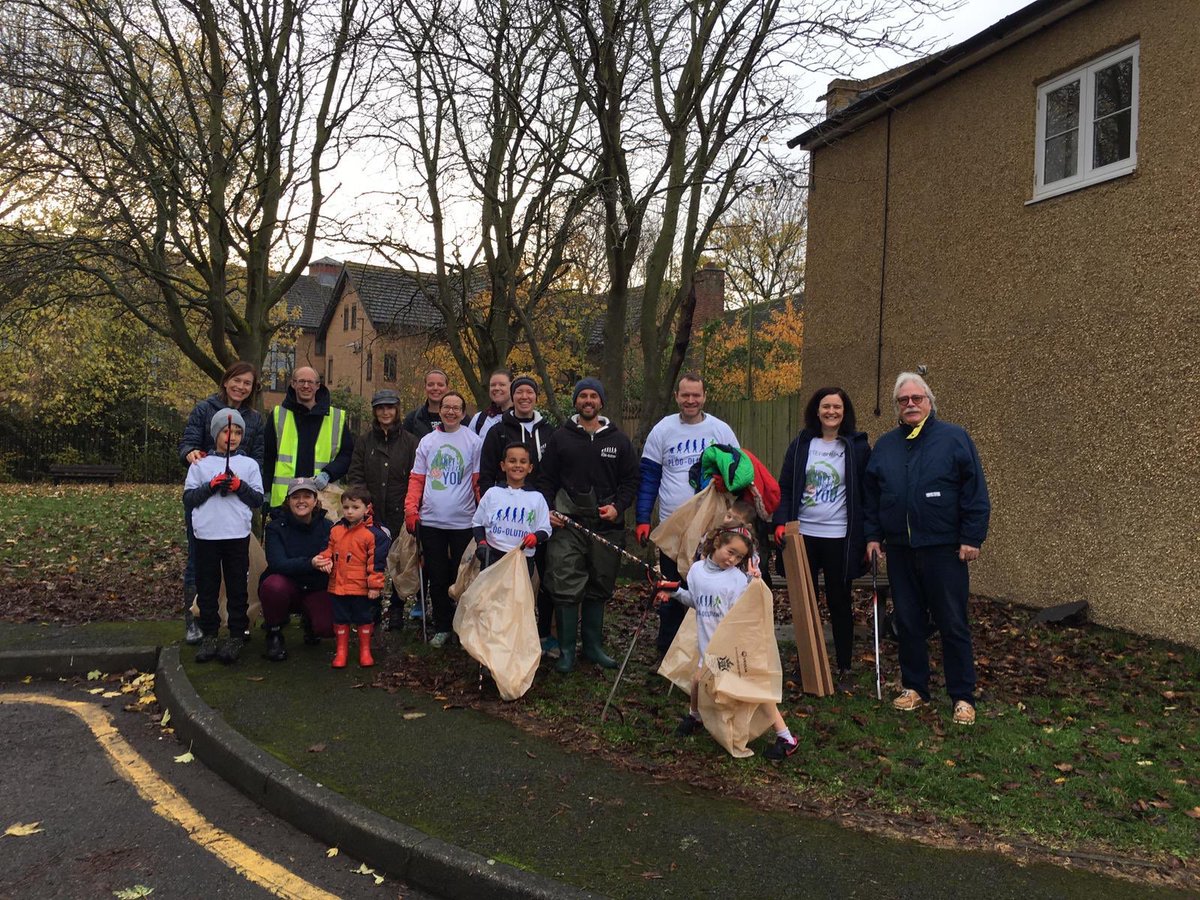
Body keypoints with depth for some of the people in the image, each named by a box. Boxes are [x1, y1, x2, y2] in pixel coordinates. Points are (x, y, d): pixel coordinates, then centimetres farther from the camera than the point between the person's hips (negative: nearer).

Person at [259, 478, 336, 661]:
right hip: (286, 586, 0)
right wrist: (310, 563, -40)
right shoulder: (276, 527, -9)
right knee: (274, 585, -35)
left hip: (316, 589, 1)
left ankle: (308, 620, 15)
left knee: (328, 627, -25)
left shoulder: (327, 527, -5)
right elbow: (277, 563, -23)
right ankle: (274, 633, -4)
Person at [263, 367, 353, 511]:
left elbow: (347, 454, 9)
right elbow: (267, 458, 11)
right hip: (282, 498, 0)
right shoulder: (278, 415, 10)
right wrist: (265, 493, 4)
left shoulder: (337, 417, 9)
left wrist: (327, 474, -9)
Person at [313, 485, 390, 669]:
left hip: (362, 588, -4)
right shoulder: (336, 530, 4)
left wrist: (375, 585, -14)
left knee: (364, 619, 10)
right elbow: (330, 550, 15)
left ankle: (365, 651, 24)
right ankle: (341, 651, 25)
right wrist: (323, 559, -7)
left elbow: (377, 562, -12)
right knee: (340, 619, 13)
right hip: (338, 586, 4)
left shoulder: (373, 534, -11)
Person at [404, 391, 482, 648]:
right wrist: (411, 508, -2)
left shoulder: (473, 441, 2)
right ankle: (442, 627, 20)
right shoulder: (427, 441, 10)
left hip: (463, 521, -2)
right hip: (430, 520, 2)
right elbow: (417, 479, 10)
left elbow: (479, 480, 2)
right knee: (437, 577, 8)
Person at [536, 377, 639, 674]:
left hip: (606, 525, 2)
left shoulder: (618, 440, 9)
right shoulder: (560, 438, 7)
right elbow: (546, 479, 9)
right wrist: (548, 509, -5)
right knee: (565, 588, -6)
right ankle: (566, 651, 6)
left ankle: (593, 647, 23)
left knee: (599, 588, 10)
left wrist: (618, 507, -5)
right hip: (567, 524, -2)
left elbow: (631, 480, 10)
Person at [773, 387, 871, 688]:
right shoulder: (801, 445, 6)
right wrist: (781, 522, -7)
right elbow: (785, 488, 7)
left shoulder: (857, 446, 1)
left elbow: (867, 494, 1)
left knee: (839, 603, 8)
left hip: (840, 537, -2)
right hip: (803, 534, 2)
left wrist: (868, 538, -3)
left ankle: (844, 669, 19)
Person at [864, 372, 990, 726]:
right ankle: (914, 687, 24)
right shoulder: (885, 445, 11)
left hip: (944, 549, -4)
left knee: (953, 624, 1)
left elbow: (975, 493, -5)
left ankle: (963, 697, 10)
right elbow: (870, 494, 16)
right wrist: (873, 535, 9)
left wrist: (972, 538, -10)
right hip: (899, 550, 4)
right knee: (908, 622, 11)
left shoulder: (954, 438, -2)